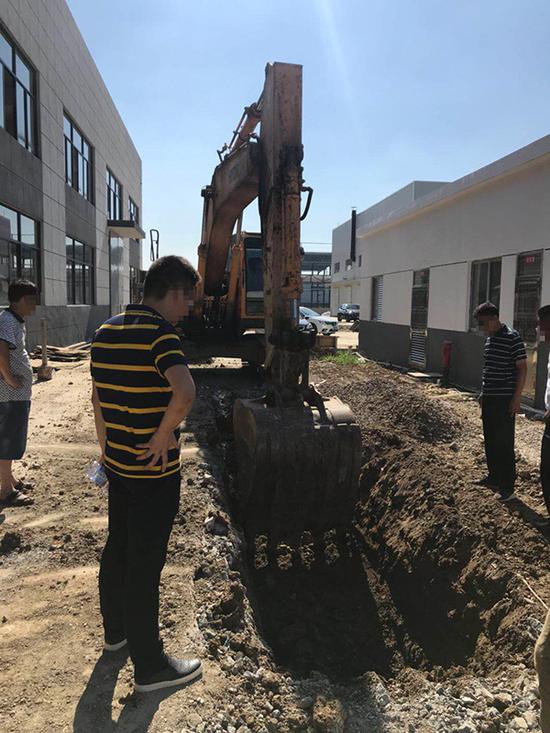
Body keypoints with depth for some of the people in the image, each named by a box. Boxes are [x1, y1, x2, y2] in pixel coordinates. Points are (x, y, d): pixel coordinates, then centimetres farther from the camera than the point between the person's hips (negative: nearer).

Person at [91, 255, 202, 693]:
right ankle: (149, 666, 20)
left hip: (117, 464, 8)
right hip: (154, 471, -8)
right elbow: (185, 392, -37)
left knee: (117, 549, 23)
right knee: (145, 564, 4)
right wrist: (163, 436, -21)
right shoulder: (160, 334, -20)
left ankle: (115, 631, 44)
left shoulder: (106, 332, 6)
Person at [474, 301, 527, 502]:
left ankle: (508, 487, 7)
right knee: (490, 441, 17)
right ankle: (494, 477, 31)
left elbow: (522, 368, -14)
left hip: (505, 400, -8)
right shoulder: (489, 339, 11)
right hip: (488, 398, 8)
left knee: (504, 444, -2)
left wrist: (516, 398, -17)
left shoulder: (512, 338, -13)